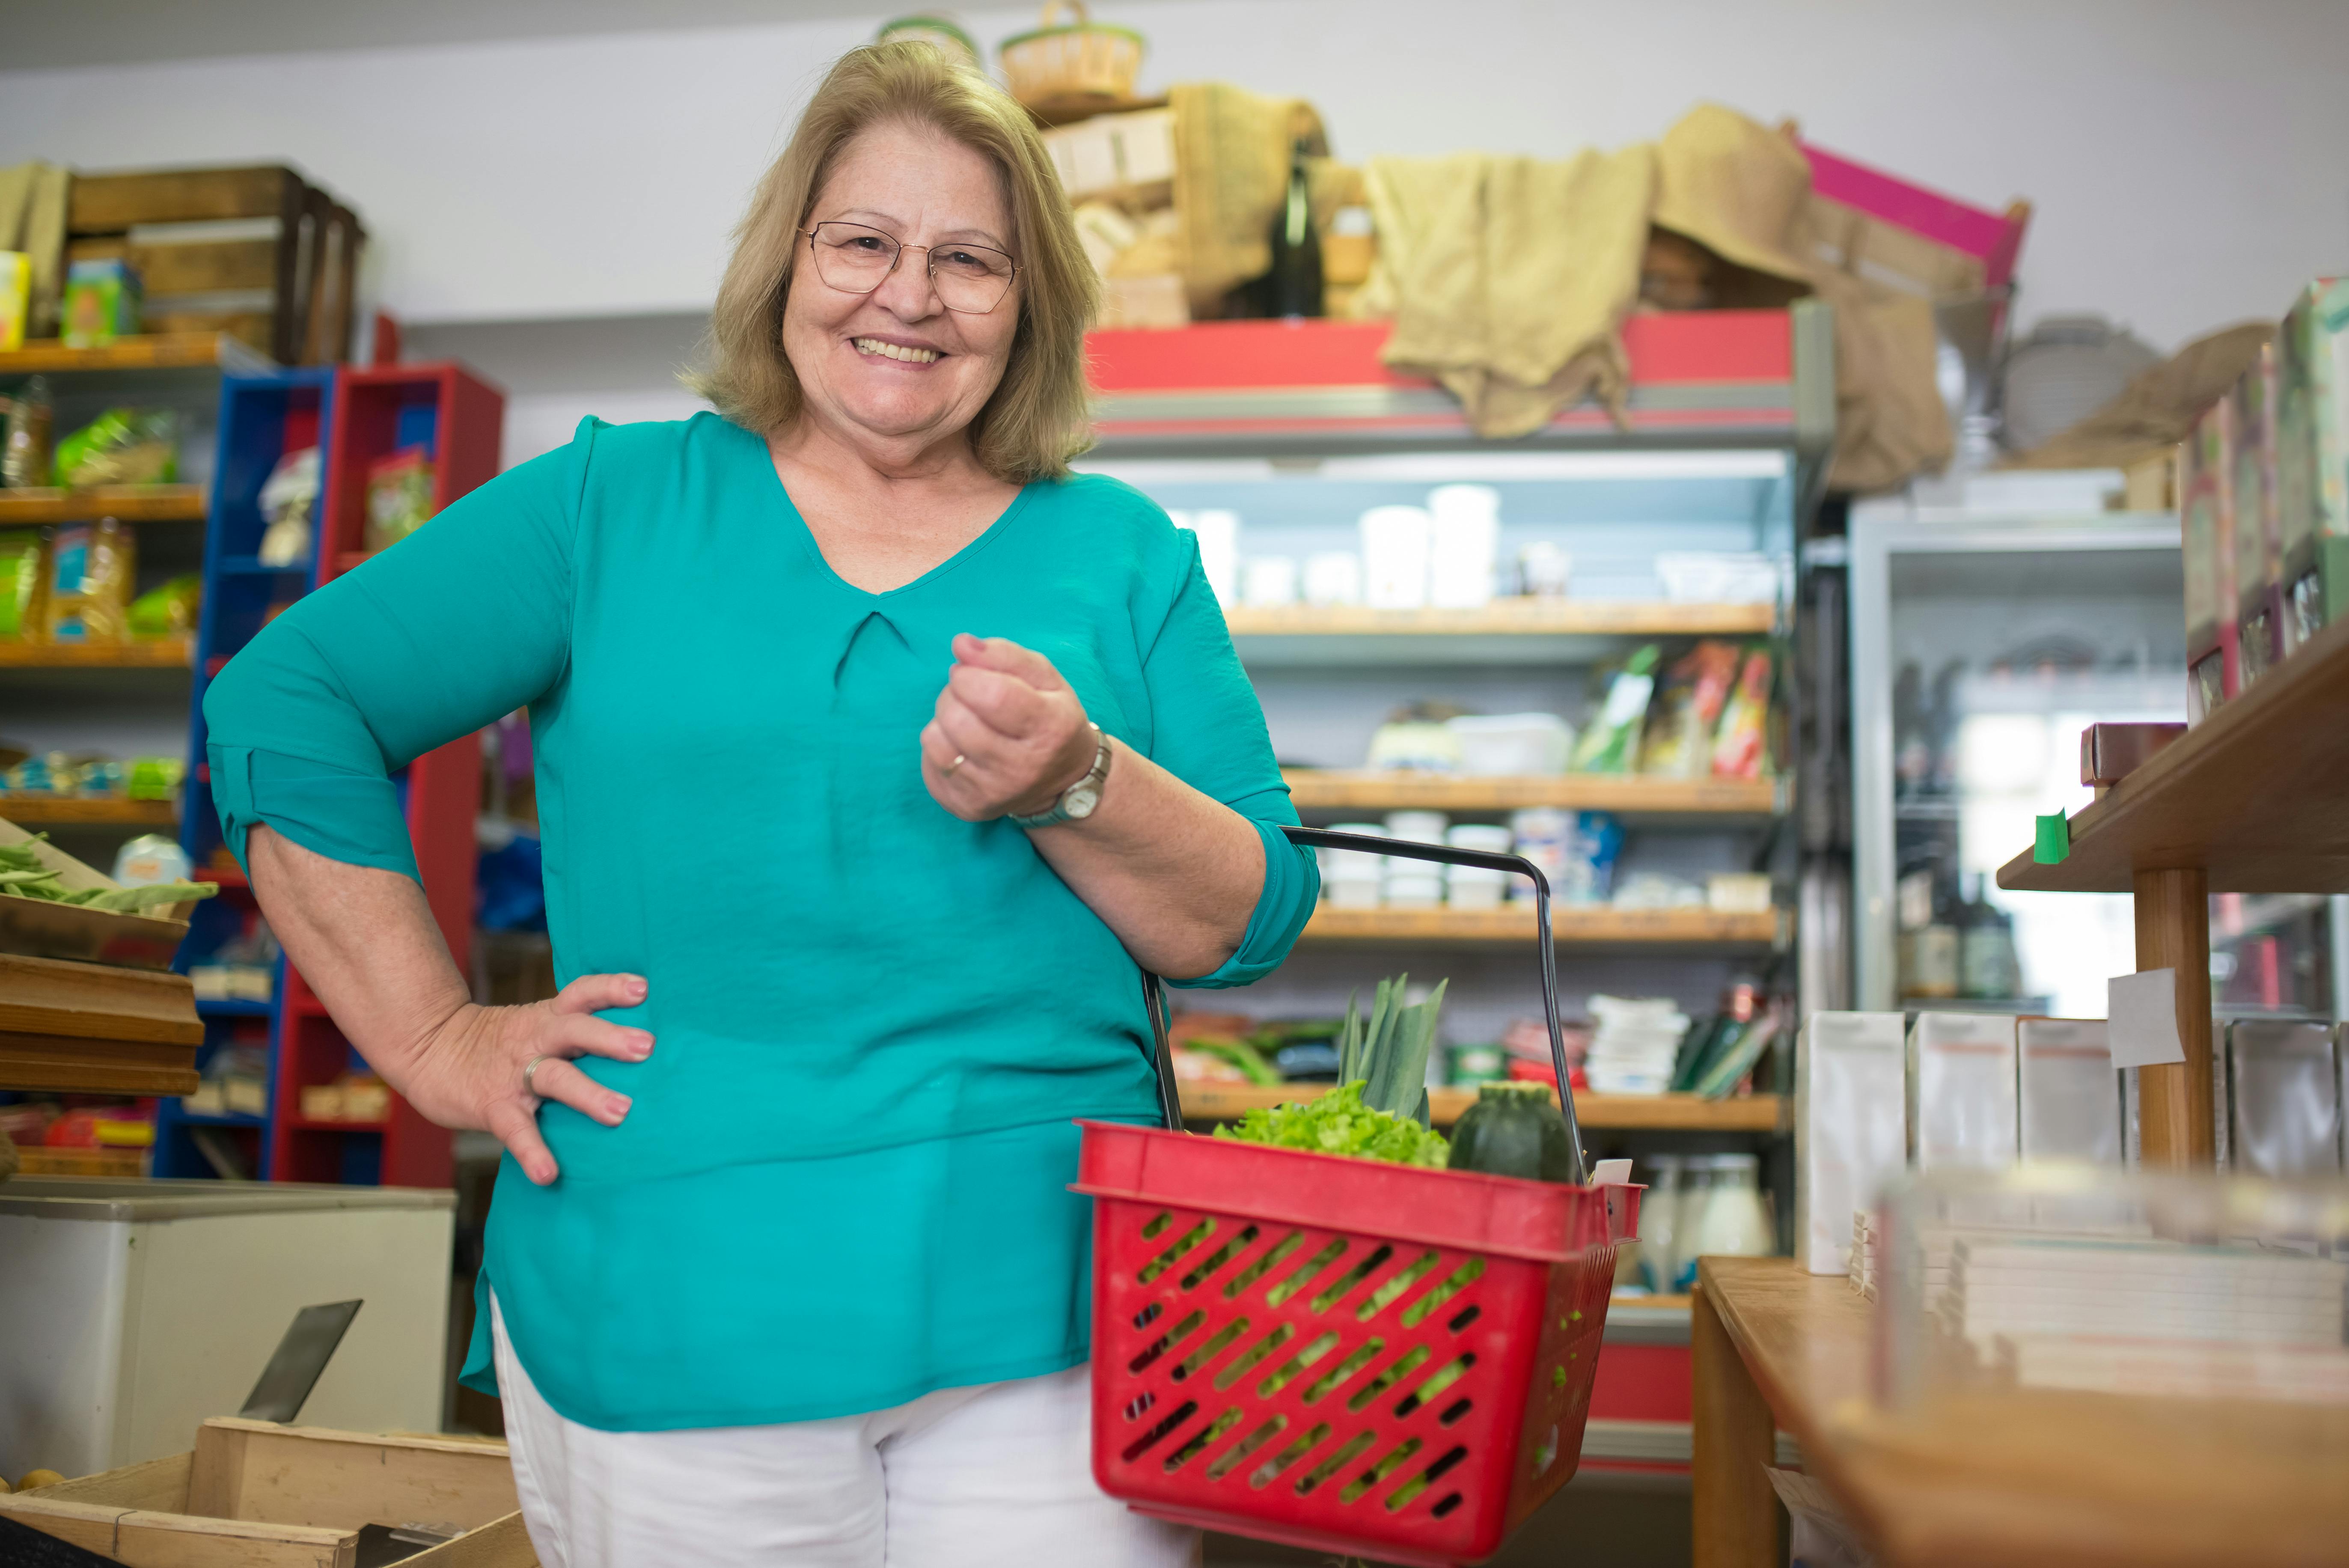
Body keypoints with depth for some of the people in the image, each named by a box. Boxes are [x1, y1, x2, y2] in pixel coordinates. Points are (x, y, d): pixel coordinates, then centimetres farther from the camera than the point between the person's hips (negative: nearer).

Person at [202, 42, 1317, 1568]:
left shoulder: (1125, 557, 8)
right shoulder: (608, 506, 4)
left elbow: (1255, 920, 2)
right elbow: (283, 707, 4)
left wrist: (1075, 785, -17)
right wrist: (435, 1041, -2)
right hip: (672, 1317, -1)